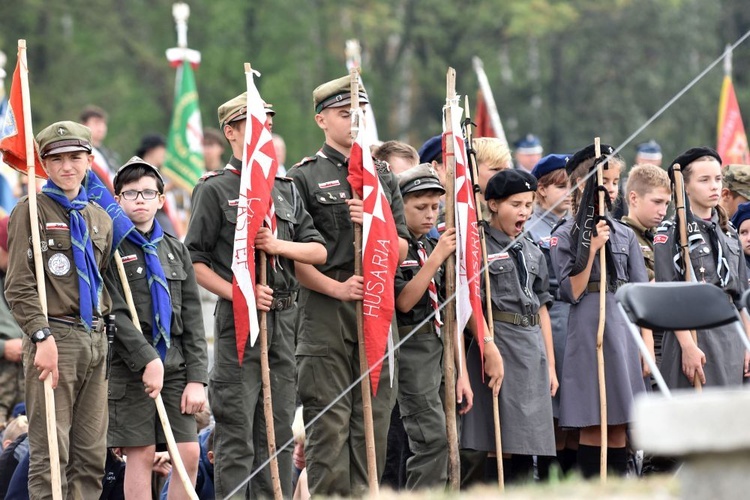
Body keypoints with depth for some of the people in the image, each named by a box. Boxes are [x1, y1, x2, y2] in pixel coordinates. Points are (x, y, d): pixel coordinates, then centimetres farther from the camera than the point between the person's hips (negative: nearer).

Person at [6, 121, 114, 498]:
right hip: (53, 338, -6)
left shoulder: (100, 219, 17)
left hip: (95, 339, 6)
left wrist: (103, 322, 11)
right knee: (51, 453, -9)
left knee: (92, 453, 6)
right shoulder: (31, 211, -2)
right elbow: (18, 286, -9)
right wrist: (42, 335, -19)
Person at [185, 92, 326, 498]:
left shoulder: (286, 190, 16)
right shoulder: (215, 189, -1)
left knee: (279, 430, 8)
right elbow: (194, 261, -4)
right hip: (239, 319, -6)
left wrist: (281, 246, -7)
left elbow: (318, 251, 12)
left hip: (284, 317, 6)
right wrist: (237, 293, -16)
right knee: (236, 432, -6)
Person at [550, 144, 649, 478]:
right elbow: (571, 293, -8)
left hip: (626, 330, 4)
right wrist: (592, 249, -13)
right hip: (588, 329, -4)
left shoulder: (625, 235, 13)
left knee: (618, 429, 5)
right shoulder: (565, 236, 0)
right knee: (592, 427, -5)